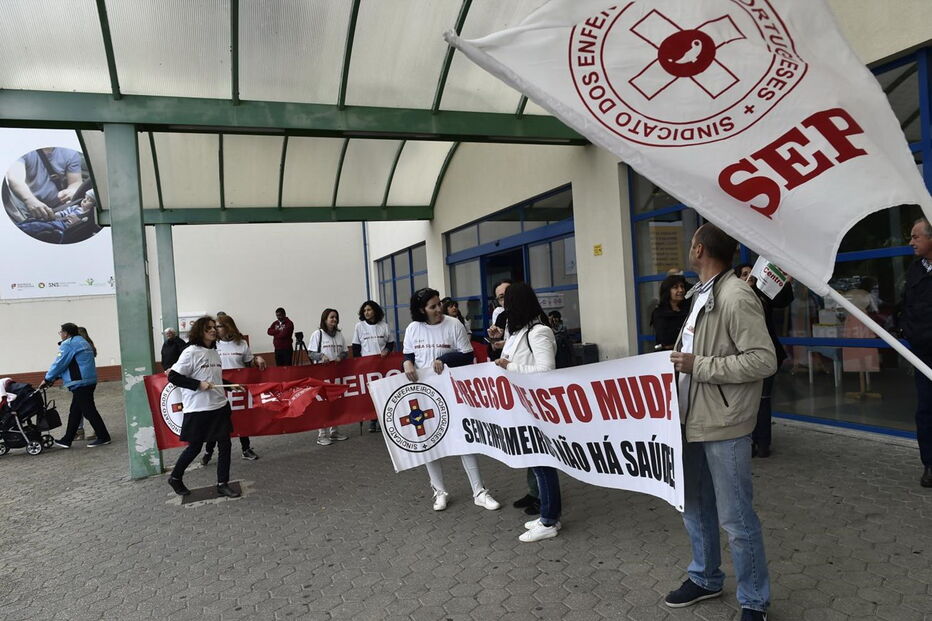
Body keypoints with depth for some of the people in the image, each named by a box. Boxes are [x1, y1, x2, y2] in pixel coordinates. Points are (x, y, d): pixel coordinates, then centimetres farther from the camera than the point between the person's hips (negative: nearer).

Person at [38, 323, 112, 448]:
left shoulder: (68, 344, -10)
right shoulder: (83, 342, 21)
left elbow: (59, 364, -10)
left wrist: (47, 379, 2)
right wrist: (54, 377, 20)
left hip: (80, 383, -10)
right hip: (90, 380, 10)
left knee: (88, 411, -5)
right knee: (75, 412, 15)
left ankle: (103, 437, -2)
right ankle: (67, 440, 21)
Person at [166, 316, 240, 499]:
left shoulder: (214, 352, 10)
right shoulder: (191, 352, -12)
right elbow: (173, 377, -14)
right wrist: (199, 384, -19)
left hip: (219, 406, 6)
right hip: (198, 409, -6)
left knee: (225, 444, 4)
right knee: (195, 447, 8)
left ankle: (223, 484, 15)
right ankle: (175, 478, 32)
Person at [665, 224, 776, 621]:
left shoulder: (736, 297, -17)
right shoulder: (702, 295, 11)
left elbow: (764, 361, -22)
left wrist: (698, 366, -22)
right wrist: (677, 360, 6)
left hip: (723, 426, -9)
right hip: (691, 420, 9)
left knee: (735, 519, 4)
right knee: (695, 508, 20)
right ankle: (705, 579, 39)